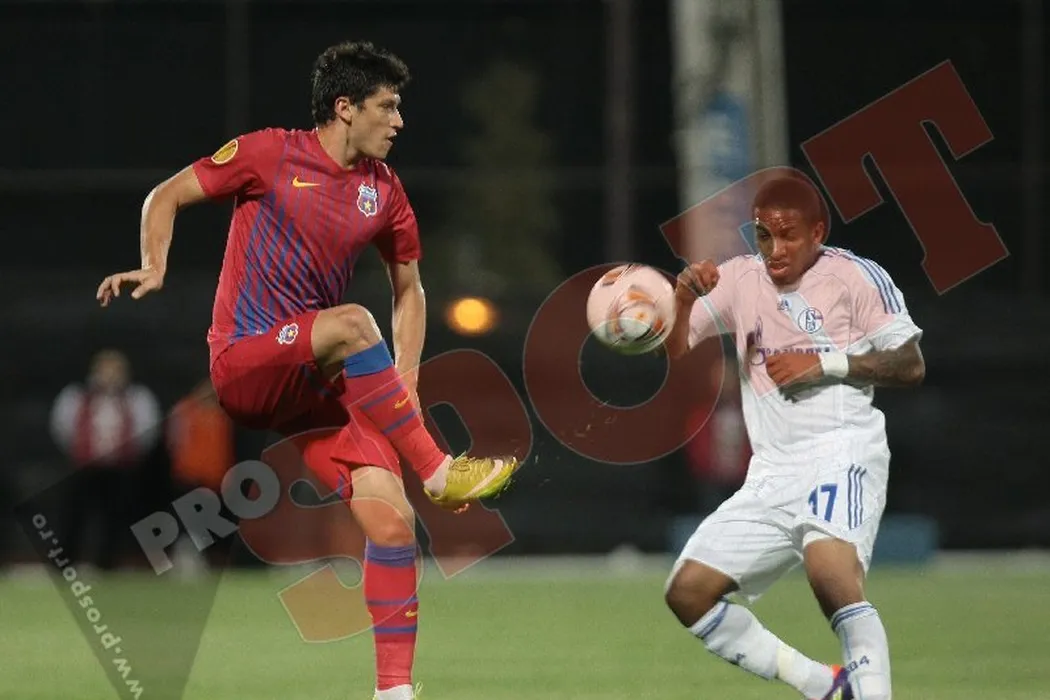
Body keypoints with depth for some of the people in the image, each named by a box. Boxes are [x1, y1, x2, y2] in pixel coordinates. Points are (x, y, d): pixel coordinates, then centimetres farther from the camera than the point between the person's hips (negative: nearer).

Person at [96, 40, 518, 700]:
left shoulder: (383, 189, 11)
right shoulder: (270, 154, -2)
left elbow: (409, 288, 23)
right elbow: (167, 197, 5)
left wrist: (402, 385, 10)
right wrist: (154, 269, -14)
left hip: (315, 382, 5)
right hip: (241, 366, -5)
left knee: (394, 523, -12)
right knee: (353, 322, -35)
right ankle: (439, 472, -29)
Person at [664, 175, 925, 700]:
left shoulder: (856, 277, -1)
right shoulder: (740, 279, 13)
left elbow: (911, 366, -2)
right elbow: (672, 347, 10)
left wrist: (826, 364, -13)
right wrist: (685, 294, -10)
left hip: (841, 454, -7)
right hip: (772, 474, 7)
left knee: (831, 576, -33)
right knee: (687, 593, 0)